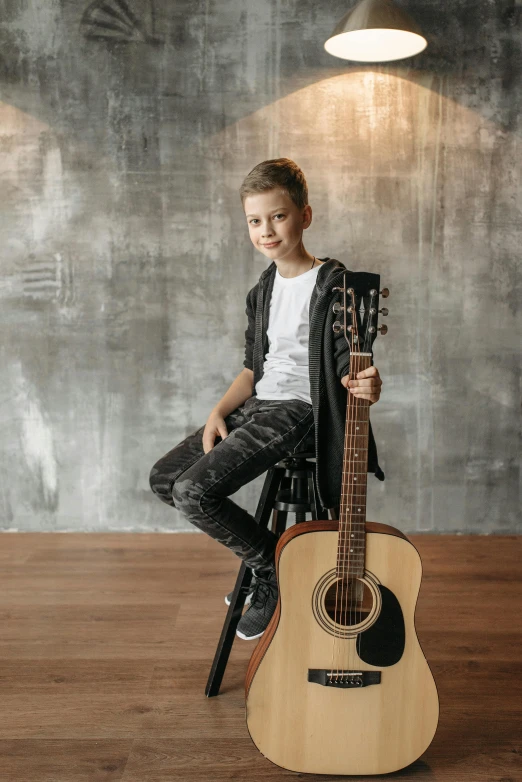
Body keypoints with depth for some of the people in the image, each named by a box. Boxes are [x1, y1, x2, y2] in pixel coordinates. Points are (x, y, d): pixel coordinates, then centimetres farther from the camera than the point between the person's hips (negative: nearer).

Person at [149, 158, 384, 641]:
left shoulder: (333, 284, -12)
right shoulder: (264, 289, 13)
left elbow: (349, 364, -15)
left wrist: (364, 384, -40)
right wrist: (220, 411, 2)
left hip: (298, 409, -9)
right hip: (258, 404, 9)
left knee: (194, 490, -22)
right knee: (164, 478, 5)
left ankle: (276, 570, 2)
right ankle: (264, 559, 15)